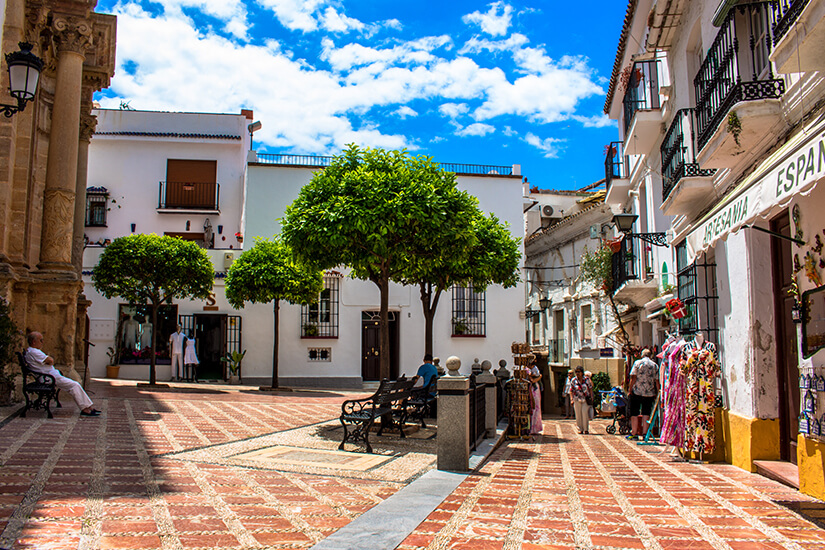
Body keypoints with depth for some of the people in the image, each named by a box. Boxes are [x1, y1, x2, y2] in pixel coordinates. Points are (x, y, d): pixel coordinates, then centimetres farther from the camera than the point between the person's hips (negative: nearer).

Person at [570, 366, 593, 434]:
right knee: (578, 415, 0)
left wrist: (591, 397, 2)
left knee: (585, 413, -9)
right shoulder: (573, 381, 2)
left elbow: (590, 389, 9)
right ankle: (580, 429, 10)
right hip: (577, 400, 1)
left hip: (586, 399, -1)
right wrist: (572, 399, -5)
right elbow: (571, 391, 4)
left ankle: (586, 429, 1)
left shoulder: (586, 380, 2)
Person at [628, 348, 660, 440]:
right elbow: (657, 381, 3)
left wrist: (630, 389, -2)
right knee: (646, 413, 9)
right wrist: (657, 393, 10)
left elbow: (633, 378, -9)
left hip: (637, 392, -2)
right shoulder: (655, 365, 5)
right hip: (649, 394, 2)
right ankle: (644, 433, 9)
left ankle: (634, 434, 5)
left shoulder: (637, 363, -3)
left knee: (634, 413, 5)